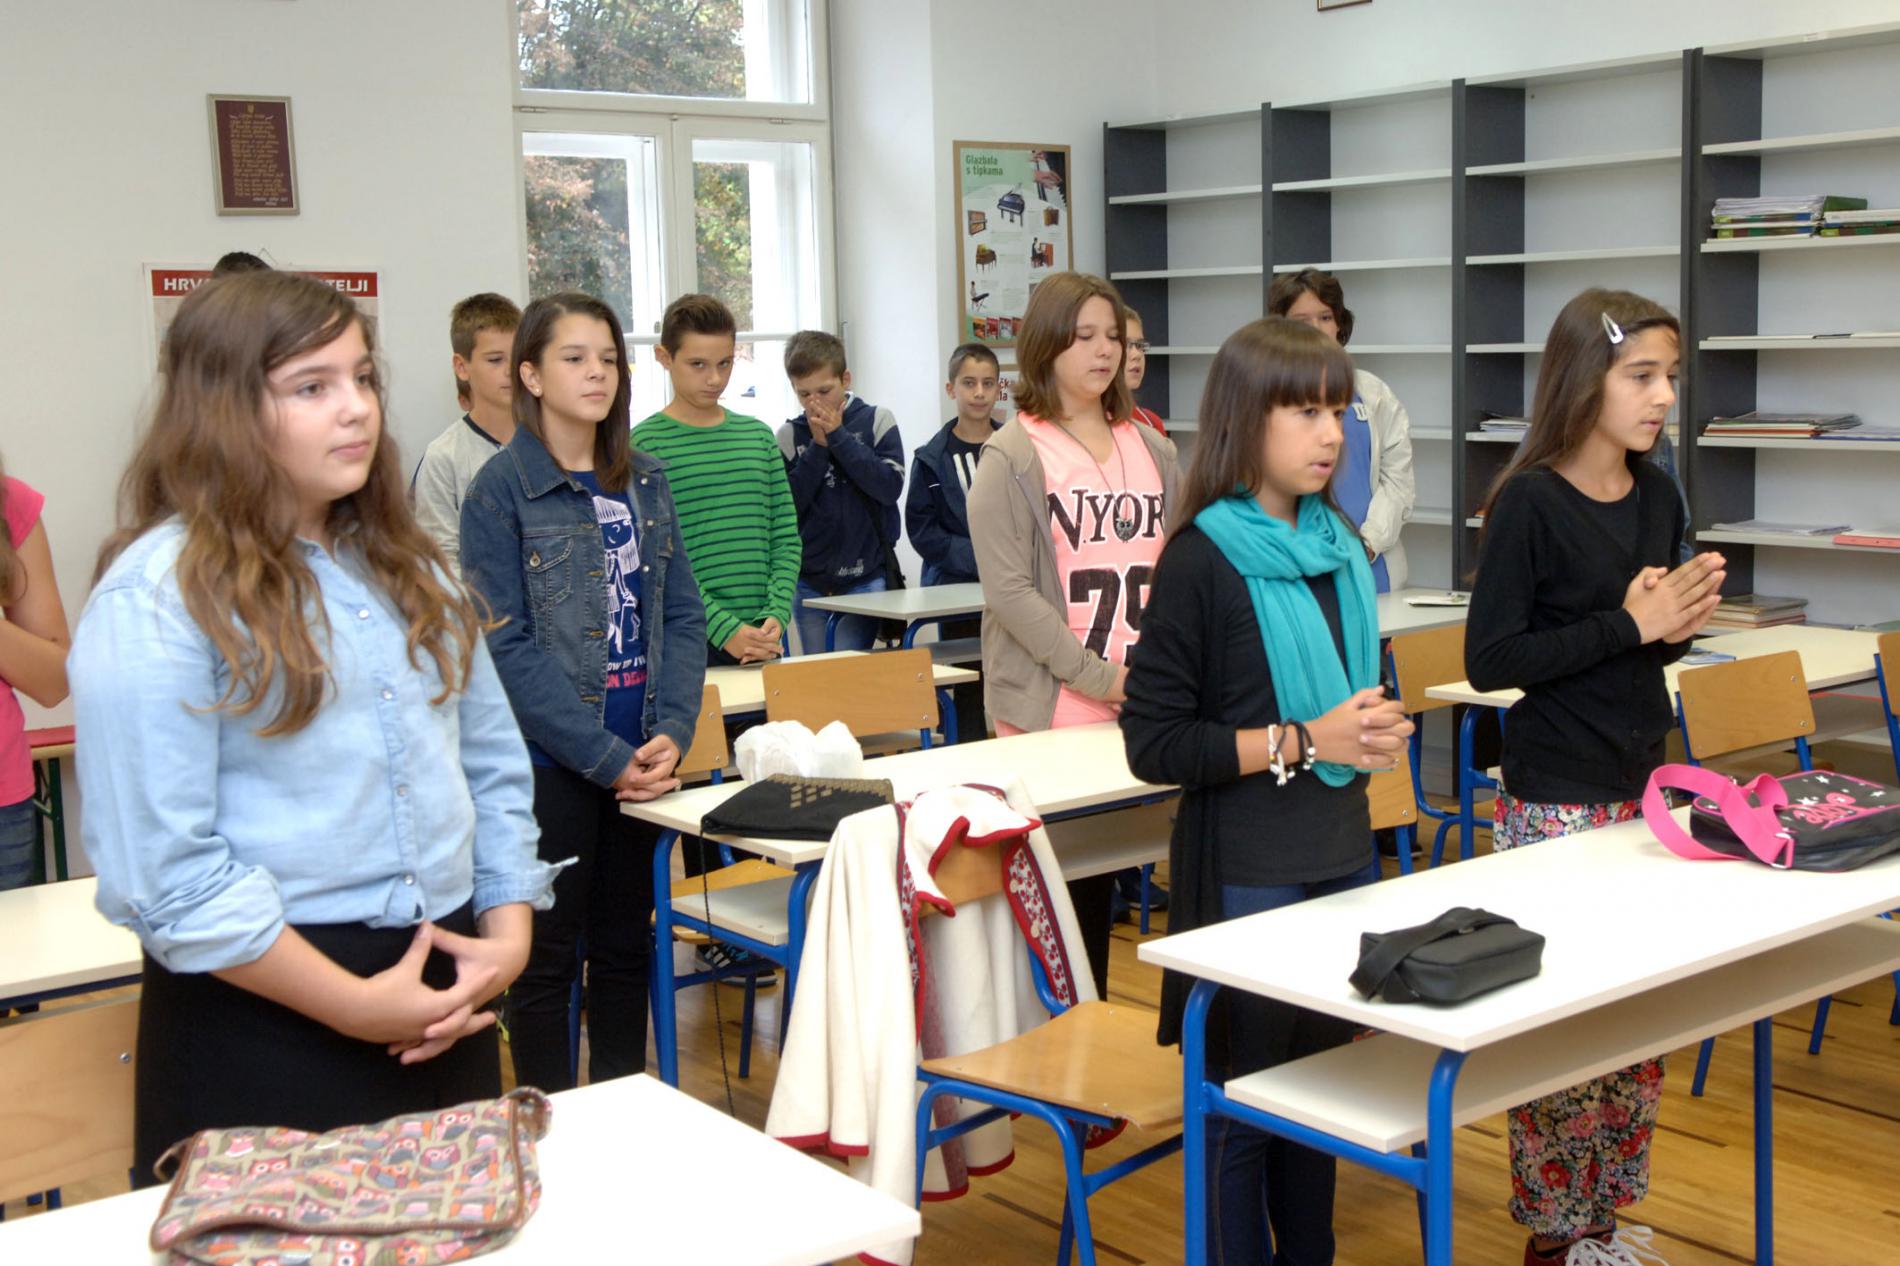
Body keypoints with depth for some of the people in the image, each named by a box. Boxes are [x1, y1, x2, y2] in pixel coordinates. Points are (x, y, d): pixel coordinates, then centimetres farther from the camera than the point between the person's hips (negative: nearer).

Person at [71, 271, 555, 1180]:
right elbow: (163, 868, -18)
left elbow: (492, 759, 13)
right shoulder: (158, 597, -13)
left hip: (449, 1001, 7)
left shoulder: (402, 566, 11)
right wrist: (354, 1006, -17)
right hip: (270, 1015, -7)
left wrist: (509, 927, -1)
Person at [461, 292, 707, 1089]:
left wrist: (672, 732, -8)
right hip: (551, 761, -5)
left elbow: (682, 616, 7)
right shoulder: (501, 491, -8)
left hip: (641, 755, 5)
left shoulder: (643, 482, 9)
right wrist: (606, 757, -16)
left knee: (625, 946, 14)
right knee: (549, 956, 4)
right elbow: (508, 647, -13)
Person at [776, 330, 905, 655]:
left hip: (865, 578, -2)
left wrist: (838, 437, -11)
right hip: (809, 583, 2)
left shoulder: (876, 421, 0)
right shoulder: (790, 436, 2)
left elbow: (890, 487, -12)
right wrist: (818, 447, -10)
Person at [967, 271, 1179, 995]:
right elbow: (1008, 591, -11)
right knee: (1056, 886, 1)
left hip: (1143, 710, 5)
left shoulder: (1152, 449, 14)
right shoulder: (1012, 456, -3)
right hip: (1050, 712, -5)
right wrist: (1097, 675, -14)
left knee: (1103, 874, 10)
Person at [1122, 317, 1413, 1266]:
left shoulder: (1338, 548, 8)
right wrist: (1303, 742, -21)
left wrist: (1372, 730, 0)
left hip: (1342, 853, 7)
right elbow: (1154, 744, -17)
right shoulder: (1202, 560, -13)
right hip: (1247, 872, -7)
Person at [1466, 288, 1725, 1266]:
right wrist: (1627, 622, -18)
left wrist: (1680, 621, -4)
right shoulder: (1530, 504, -13)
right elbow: (1490, 660, -17)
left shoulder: (1656, 496, 7)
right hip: (1556, 805, -7)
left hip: (1643, 784, 7)